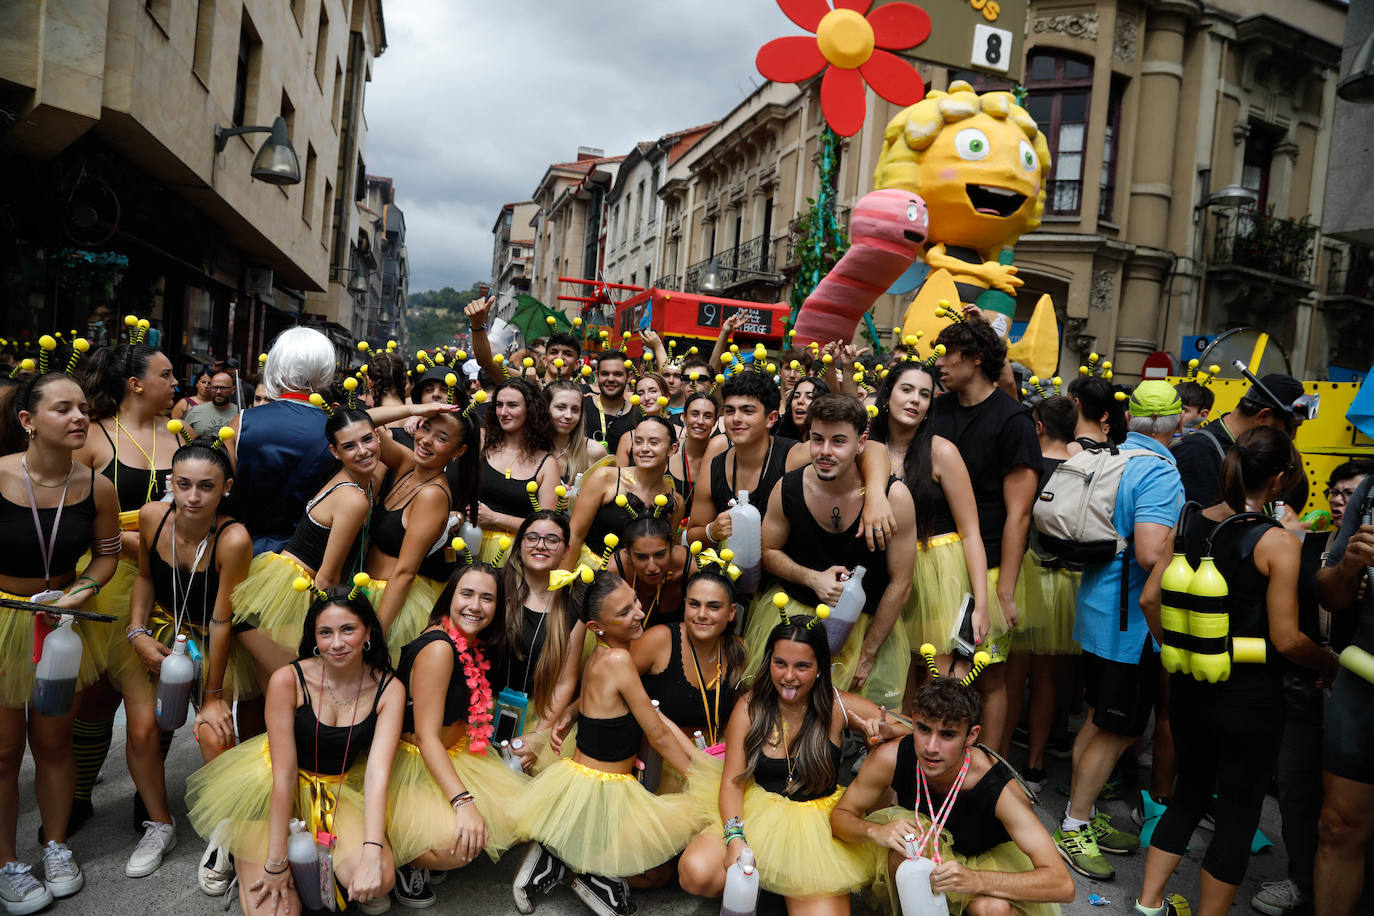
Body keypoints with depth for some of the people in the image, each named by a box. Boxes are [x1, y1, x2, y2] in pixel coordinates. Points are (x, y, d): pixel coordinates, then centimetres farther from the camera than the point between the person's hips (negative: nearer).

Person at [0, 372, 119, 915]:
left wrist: (79, 592, -11)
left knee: (53, 742, 16)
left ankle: (56, 844, 36)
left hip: (62, 622, 3)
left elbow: (107, 554, 4)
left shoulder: (96, 487, -10)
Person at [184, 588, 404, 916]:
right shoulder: (287, 680, -20)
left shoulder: (389, 689, -14)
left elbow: (378, 773, -21)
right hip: (272, 787, -1)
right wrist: (276, 862, -18)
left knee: (380, 880, -26)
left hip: (342, 788, 1)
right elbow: (284, 774, -19)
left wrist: (372, 854, -33)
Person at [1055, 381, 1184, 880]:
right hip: (1131, 620, -9)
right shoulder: (1160, 473, -20)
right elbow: (1151, 554, -29)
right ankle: (1073, 829, 13)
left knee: (1099, 721, 18)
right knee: (1117, 731, 3)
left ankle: (1084, 817, 30)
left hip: (1099, 609, 9)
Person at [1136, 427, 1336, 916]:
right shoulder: (1277, 541, -17)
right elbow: (1286, 640, -17)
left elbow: (1150, 598, 3)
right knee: (1239, 814, 12)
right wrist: (1331, 665, 2)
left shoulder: (1188, 522, -2)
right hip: (1248, 697, -6)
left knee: (1189, 793, 22)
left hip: (1190, 686, 6)